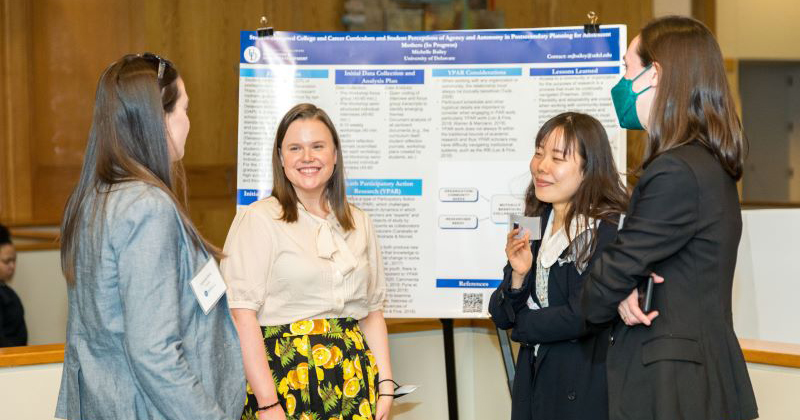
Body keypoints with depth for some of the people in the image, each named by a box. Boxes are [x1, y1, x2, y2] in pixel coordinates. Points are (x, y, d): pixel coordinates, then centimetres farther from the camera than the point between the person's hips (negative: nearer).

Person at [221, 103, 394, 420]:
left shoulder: (359, 223, 12)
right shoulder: (258, 219, -6)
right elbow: (241, 314, -13)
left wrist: (385, 384, 4)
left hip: (352, 381, 5)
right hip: (283, 378, -4)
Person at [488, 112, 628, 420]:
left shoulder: (607, 230, -14)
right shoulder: (533, 229, 6)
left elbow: (581, 316, -19)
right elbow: (501, 316, 6)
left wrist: (523, 326, -4)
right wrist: (518, 276, -13)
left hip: (584, 393, -6)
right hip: (533, 380, 6)